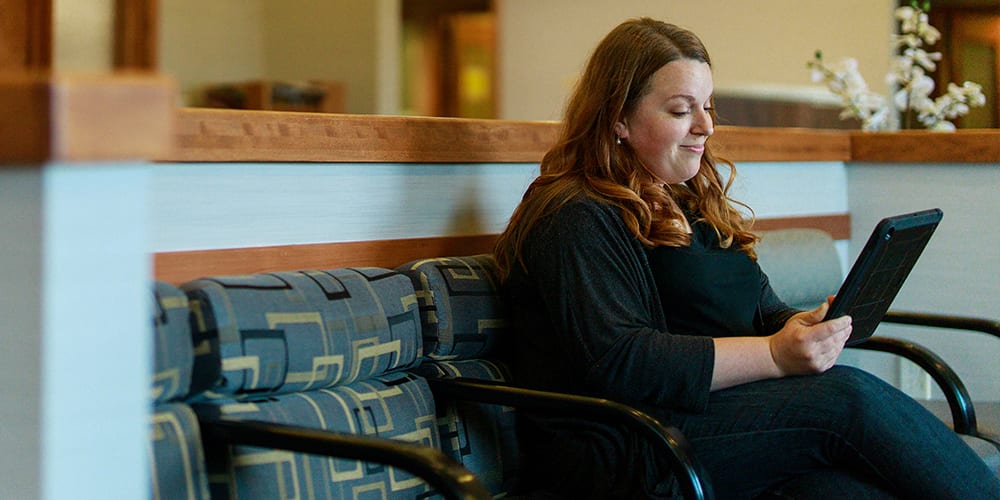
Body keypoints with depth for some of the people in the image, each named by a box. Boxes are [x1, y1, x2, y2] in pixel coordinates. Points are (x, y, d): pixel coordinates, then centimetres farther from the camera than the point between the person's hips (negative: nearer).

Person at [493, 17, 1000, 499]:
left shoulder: (696, 204, 23)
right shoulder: (575, 219, -7)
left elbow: (763, 309, 22)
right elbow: (616, 363, -18)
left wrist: (807, 325, -3)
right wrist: (773, 354, -21)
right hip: (615, 449, -8)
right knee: (847, 397, -24)